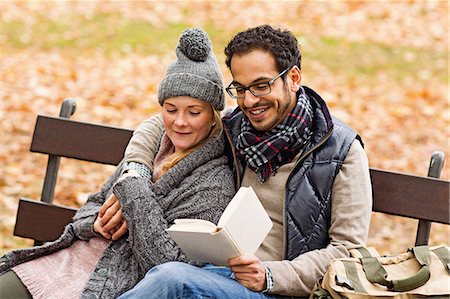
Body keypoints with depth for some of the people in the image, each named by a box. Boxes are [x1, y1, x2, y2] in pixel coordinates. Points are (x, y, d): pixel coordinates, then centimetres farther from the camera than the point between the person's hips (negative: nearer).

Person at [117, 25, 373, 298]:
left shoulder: (342, 150, -2)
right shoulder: (232, 129, 12)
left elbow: (349, 249, -5)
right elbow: (159, 124, 27)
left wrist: (270, 276, -18)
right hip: (221, 273, 4)